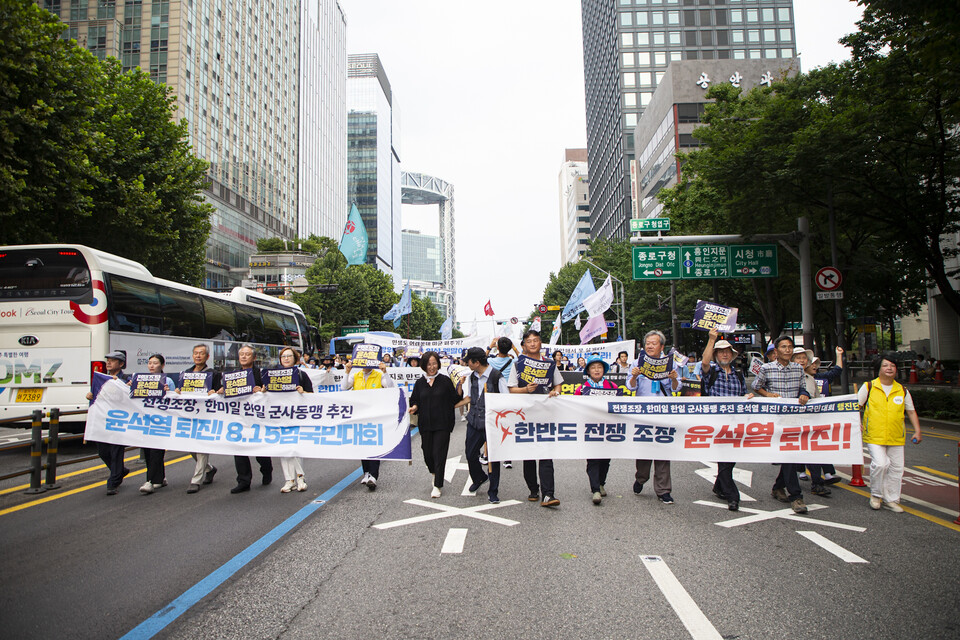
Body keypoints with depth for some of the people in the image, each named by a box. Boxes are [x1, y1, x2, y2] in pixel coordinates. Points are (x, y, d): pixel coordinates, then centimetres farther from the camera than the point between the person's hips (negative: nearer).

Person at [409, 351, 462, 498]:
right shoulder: (419, 383, 7)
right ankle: (435, 473, 39)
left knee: (439, 453, -4)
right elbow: (414, 401, 12)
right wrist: (414, 408, -8)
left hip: (442, 424, -3)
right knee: (428, 453, 8)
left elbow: (455, 400, 1)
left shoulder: (445, 381, 0)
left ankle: (437, 486, 3)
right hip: (425, 424, 3)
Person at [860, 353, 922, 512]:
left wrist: (917, 431, 8)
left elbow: (911, 411, 16)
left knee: (896, 468, 6)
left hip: (896, 437, 4)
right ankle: (876, 494, 6)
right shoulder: (868, 387, 0)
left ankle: (891, 500, 20)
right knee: (880, 463, -17)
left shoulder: (902, 391, 8)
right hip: (874, 436, -4)